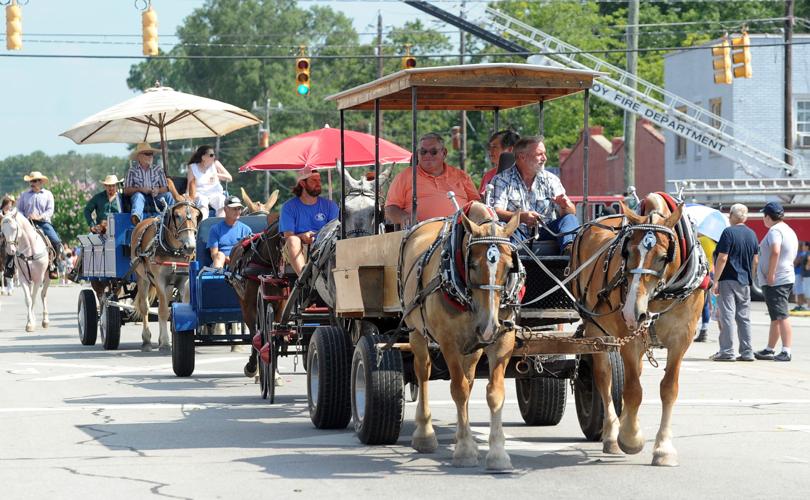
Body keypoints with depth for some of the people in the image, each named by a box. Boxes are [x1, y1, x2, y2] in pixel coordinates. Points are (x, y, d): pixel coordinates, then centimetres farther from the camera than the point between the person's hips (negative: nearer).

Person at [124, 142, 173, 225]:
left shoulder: (158, 170, 18)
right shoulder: (132, 171, 11)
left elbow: (165, 188, 10)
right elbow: (126, 190, 2)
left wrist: (158, 190, -13)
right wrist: (140, 189, -15)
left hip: (155, 198, 3)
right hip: (141, 197, -3)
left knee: (168, 195, -25)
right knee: (138, 195, -37)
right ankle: (136, 216, -67)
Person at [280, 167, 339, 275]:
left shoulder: (330, 205, 14)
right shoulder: (289, 207, 8)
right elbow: (288, 236, -3)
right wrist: (302, 237, -25)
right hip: (298, 251, -1)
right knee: (293, 241, -33)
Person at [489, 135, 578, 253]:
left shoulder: (551, 179, 14)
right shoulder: (501, 180, 5)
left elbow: (571, 212, 8)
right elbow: (497, 212, -10)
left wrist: (565, 206, -18)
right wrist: (521, 217, -29)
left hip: (544, 233, 3)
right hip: (518, 235, -3)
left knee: (570, 218, -19)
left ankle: (568, 248, -47)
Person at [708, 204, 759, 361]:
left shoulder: (729, 232, -10)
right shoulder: (752, 234, 10)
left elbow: (722, 258, -16)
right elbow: (755, 261, 14)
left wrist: (716, 280, -13)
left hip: (728, 280, -6)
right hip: (745, 282, 6)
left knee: (727, 315, -4)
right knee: (744, 317, 10)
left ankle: (727, 351, -6)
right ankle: (747, 352, 9)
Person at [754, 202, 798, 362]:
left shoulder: (775, 230, -12)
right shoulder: (789, 230, 20)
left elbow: (775, 252, -26)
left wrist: (771, 274, -23)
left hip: (775, 281, -11)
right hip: (786, 278, 11)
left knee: (781, 316, -14)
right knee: (776, 317, 16)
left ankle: (786, 351, -19)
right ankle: (769, 350, 23)